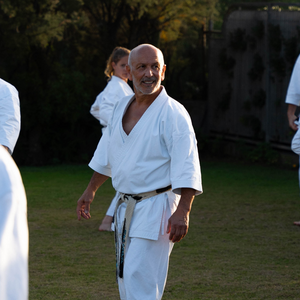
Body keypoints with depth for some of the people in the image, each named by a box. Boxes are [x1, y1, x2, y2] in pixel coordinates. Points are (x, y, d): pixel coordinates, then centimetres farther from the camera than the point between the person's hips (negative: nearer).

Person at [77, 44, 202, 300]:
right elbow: (106, 155, 23)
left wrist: (183, 211, -28)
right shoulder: (122, 107, 9)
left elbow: (187, 167, -20)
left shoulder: (172, 113, -14)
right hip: (126, 207, 8)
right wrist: (91, 190, 24)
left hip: (156, 208, -8)